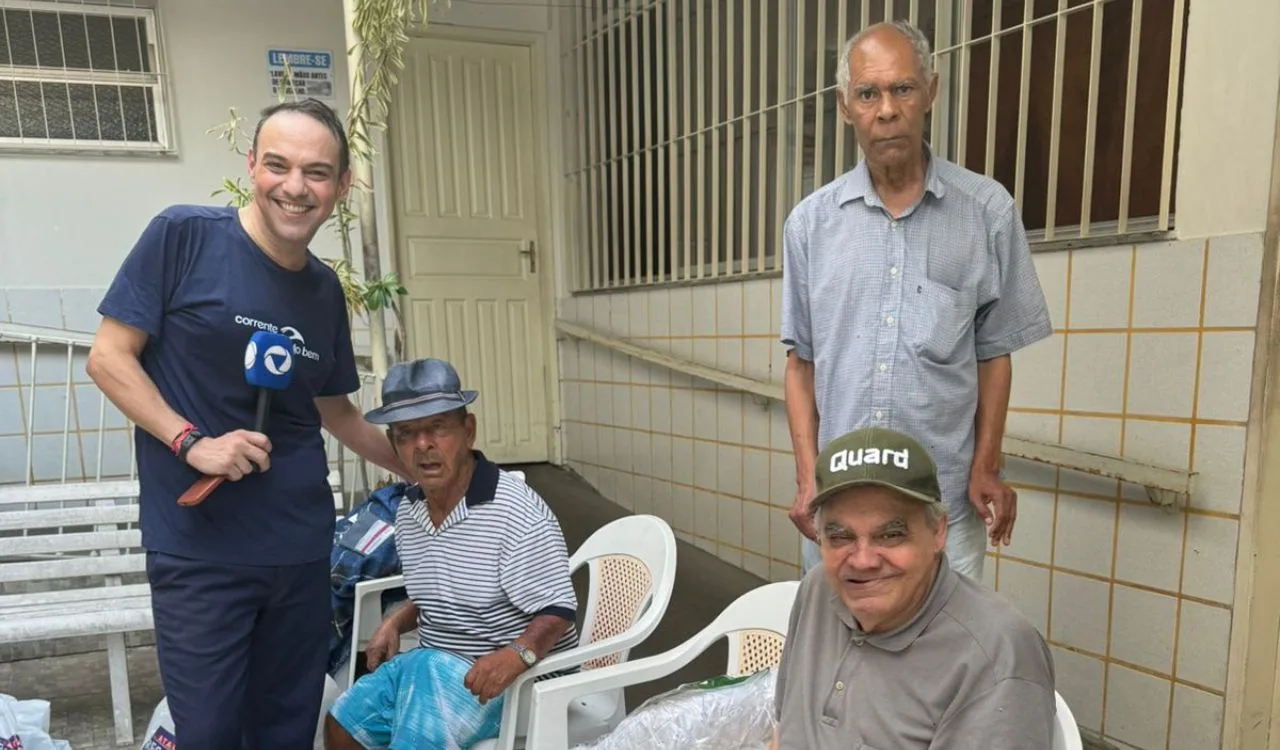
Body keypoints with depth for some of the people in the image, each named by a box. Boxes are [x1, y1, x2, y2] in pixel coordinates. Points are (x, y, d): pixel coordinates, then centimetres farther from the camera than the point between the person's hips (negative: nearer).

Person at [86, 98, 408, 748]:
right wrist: (193, 442, -17)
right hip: (200, 550, -4)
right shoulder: (183, 236, -6)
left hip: (301, 548, 4)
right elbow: (108, 358, -5)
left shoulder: (325, 290, 7)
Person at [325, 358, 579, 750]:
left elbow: (556, 613, -22)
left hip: (518, 676, -7)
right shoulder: (408, 509, 1)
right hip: (434, 665, 8)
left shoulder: (517, 513, -25)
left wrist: (516, 655, -38)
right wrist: (396, 621, 3)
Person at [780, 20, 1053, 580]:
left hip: (945, 500, -1)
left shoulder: (987, 211, -2)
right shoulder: (810, 222, 1)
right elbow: (801, 361, 5)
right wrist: (807, 478, -2)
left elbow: (993, 352, 5)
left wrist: (985, 467, -3)